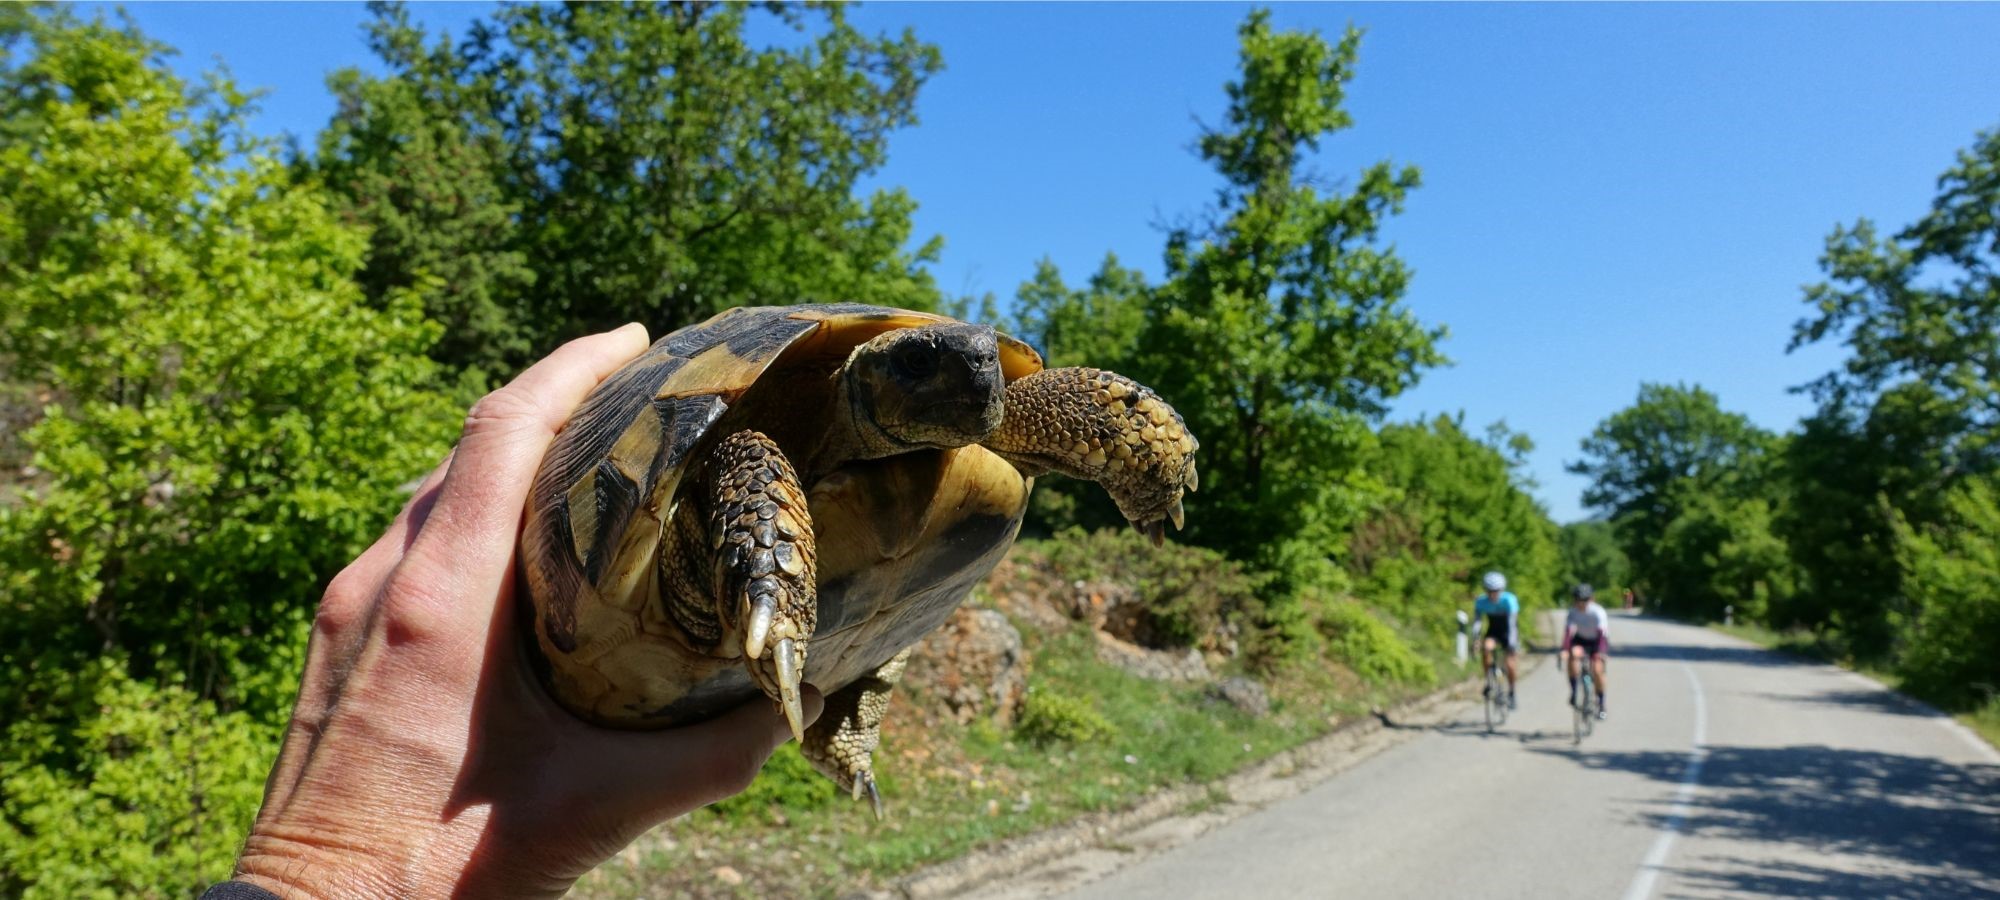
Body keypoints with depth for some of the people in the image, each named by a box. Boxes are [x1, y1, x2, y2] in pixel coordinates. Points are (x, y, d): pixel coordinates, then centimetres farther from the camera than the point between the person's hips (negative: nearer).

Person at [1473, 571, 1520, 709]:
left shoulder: (1509, 600, -29)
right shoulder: (1481, 601, -21)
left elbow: (1512, 623, -33)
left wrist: (1512, 643, -40)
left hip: (1508, 630, -2)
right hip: (1493, 631, 2)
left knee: (1509, 662, -13)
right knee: (1485, 648, -28)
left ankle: (1511, 693, 9)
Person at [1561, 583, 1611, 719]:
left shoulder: (1598, 612, -27)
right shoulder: (1573, 612, -20)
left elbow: (1602, 633, -35)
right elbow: (1568, 631, -29)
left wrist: (1600, 653, -48)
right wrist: (1564, 650, -42)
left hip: (1597, 641, -2)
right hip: (1581, 639, 2)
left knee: (1597, 671, -17)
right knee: (1573, 654, -31)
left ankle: (1601, 704, 4)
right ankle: (1574, 691, -20)